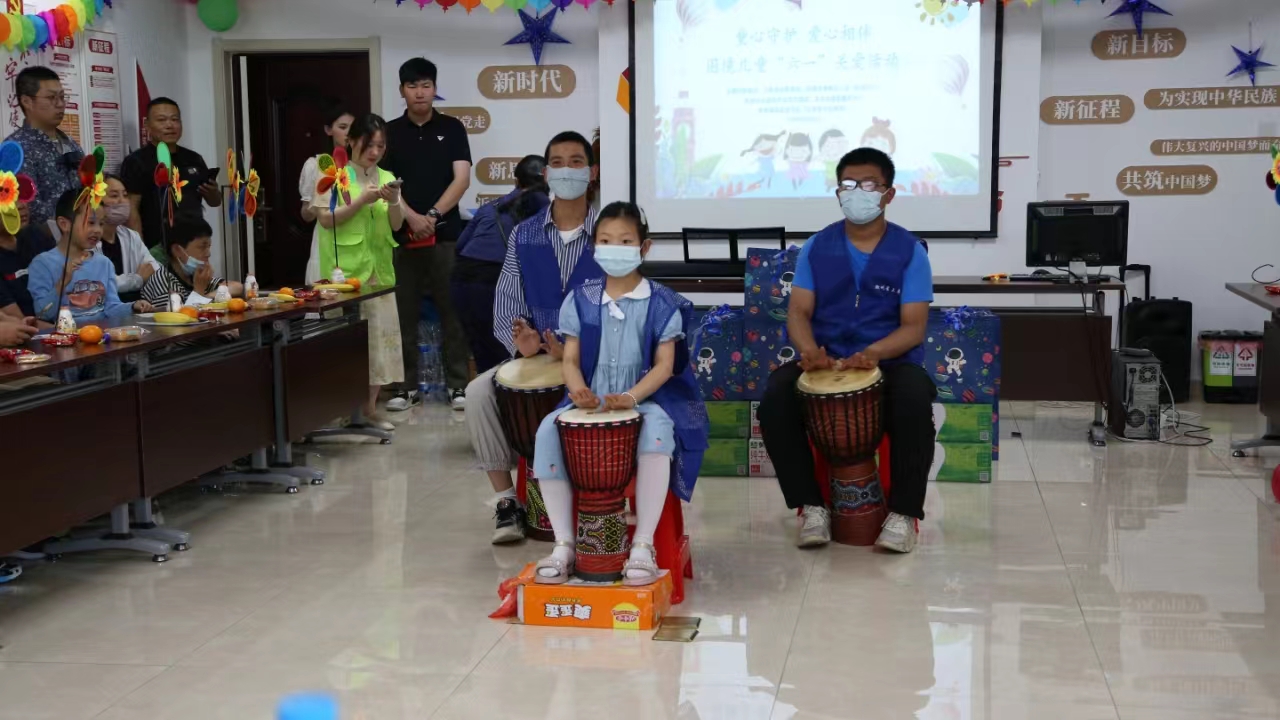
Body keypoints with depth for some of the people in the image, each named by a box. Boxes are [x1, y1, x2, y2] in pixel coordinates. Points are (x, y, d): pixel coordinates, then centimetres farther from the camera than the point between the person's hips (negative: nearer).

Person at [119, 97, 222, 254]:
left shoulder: (193, 159, 14)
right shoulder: (136, 161, -3)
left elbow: (215, 201, 22)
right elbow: (131, 209, -10)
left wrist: (213, 192, -2)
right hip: (158, 249, -6)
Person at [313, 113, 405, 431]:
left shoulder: (386, 177, 12)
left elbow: (396, 225, 9)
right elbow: (326, 219, -8)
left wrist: (394, 202, -10)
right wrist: (362, 201, -16)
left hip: (379, 268, 5)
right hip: (345, 268, -5)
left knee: (380, 332, 4)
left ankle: (370, 406, 12)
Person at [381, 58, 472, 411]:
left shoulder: (452, 128, 5)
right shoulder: (390, 132, 7)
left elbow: (462, 179, -3)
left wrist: (432, 215, -14)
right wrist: (412, 217, -13)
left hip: (446, 234, -1)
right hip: (402, 234, 1)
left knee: (453, 311, 0)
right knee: (404, 313, 4)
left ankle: (458, 384, 6)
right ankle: (407, 384, 13)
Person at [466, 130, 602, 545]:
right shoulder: (524, 236, 8)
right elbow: (507, 304, 5)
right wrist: (520, 342, -18)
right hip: (535, 354, 3)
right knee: (479, 392, -22)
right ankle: (507, 501, -10)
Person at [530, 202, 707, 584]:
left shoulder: (661, 303, -1)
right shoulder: (580, 300, 6)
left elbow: (664, 365, -7)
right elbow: (570, 359, 4)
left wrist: (632, 397, -24)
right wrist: (578, 390, -19)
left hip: (645, 398, -3)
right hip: (590, 401, 3)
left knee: (657, 429, -37)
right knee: (548, 432, -26)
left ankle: (643, 546, -29)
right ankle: (564, 544, -17)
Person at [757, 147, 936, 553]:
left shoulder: (910, 251, 0)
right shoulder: (817, 247, 6)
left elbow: (914, 326, -6)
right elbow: (799, 312, 1)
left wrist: (873, 353, -27)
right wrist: (809, 350, -23)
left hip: (890, 361, -2)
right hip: (825, 360, 2)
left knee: (914, 398, -36)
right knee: (775, 398, -28)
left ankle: (905, 512, -18)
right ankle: (811, 505, -12)